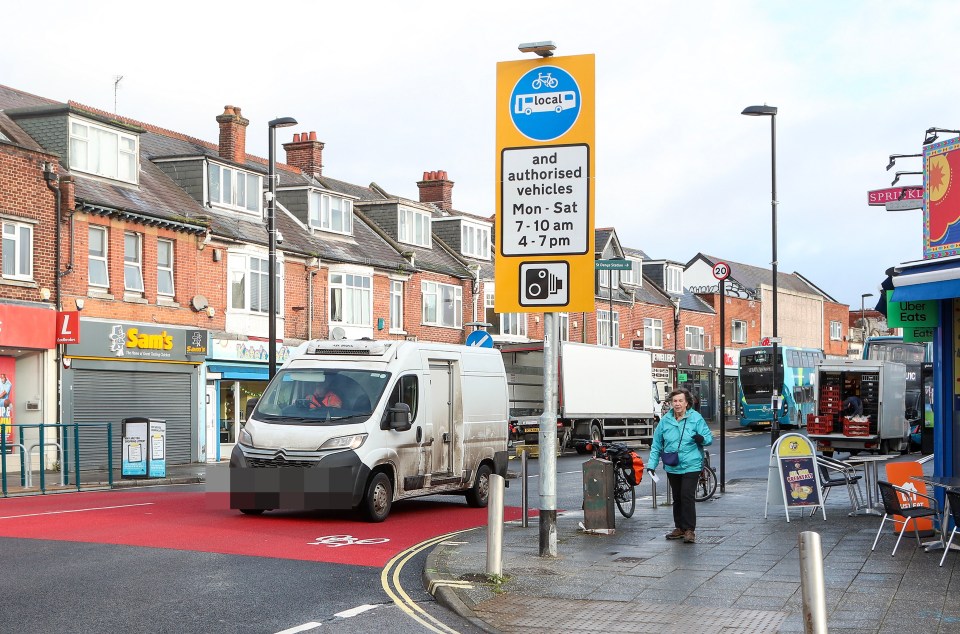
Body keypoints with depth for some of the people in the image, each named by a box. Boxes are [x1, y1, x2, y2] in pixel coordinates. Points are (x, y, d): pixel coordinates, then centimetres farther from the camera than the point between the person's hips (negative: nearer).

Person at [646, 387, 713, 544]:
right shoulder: (665, 420, 4)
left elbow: (709, 438, -1)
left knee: (687, 497, -13)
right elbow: (657, 444, 11)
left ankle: (690, 530, -6)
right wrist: (652, 464, 8)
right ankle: (679, 528, 25)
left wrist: (702, 439, -25)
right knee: (677, 498, 14)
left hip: (691, 466, -4)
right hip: (672, 467, 4)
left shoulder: (696, 418, -6)